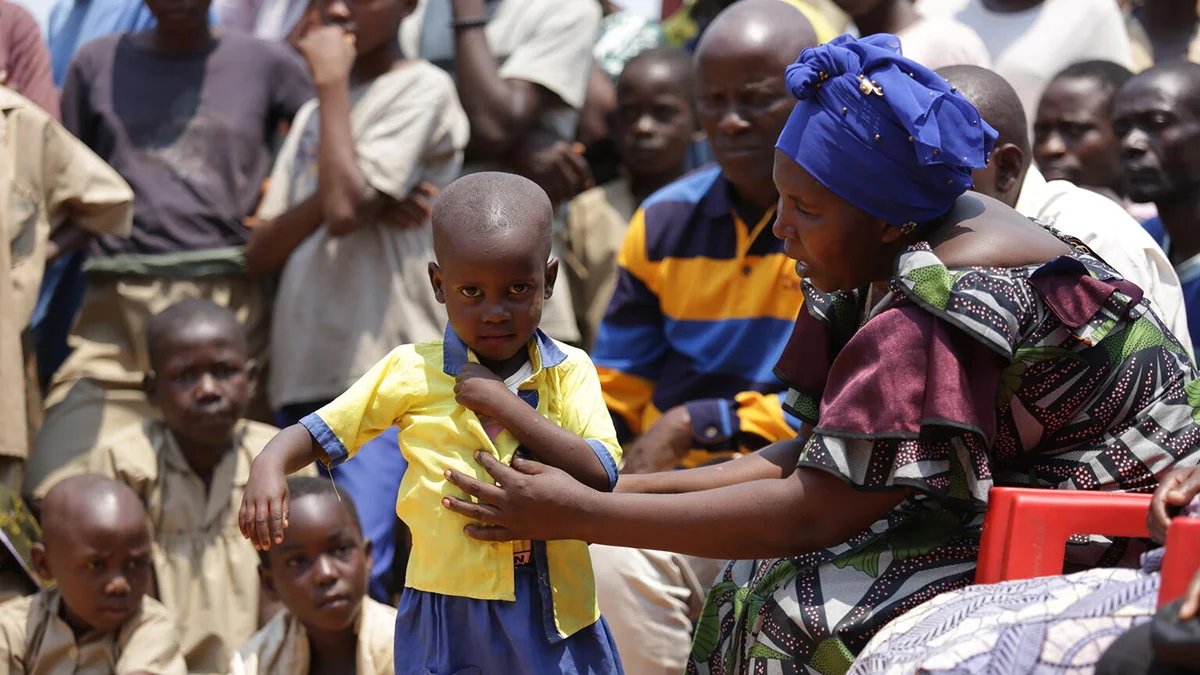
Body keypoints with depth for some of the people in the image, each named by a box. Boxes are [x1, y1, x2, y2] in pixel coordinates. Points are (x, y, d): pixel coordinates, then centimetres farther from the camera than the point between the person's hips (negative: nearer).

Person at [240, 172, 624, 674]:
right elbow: (321, 433, 3)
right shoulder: (412, 372, -1)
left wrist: (505, 405, -16)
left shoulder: (569, 371, -1)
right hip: (447, 611, 0)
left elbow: (601, 477, -13)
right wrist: (269, 467, -19)